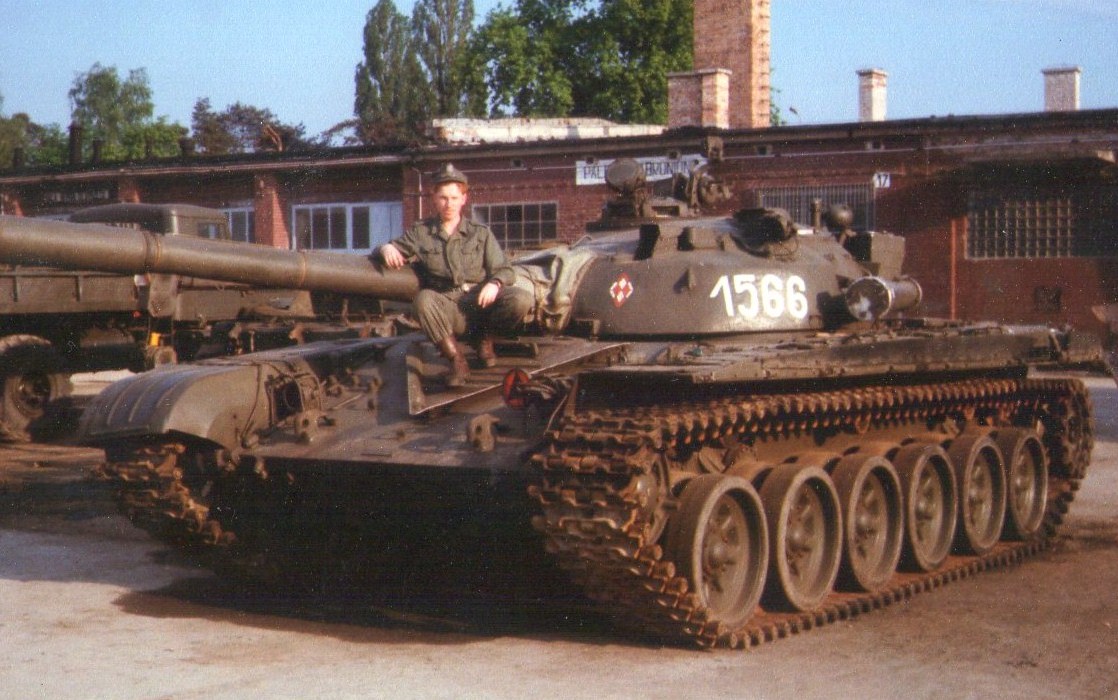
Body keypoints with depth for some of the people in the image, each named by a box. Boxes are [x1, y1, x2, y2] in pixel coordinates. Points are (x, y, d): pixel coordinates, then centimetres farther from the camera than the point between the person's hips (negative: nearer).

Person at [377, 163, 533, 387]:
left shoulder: (481, 233, 12)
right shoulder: (421, 233, 12)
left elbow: (505, 270, 7)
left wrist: (494, 283, -17)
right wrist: (386, 248, -13)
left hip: (480, 301, 1)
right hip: (446, 308, -1)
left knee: (521, 299, -27)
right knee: (423, 299, -35)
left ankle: (484, 337, 3)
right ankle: (456, 360, -22)